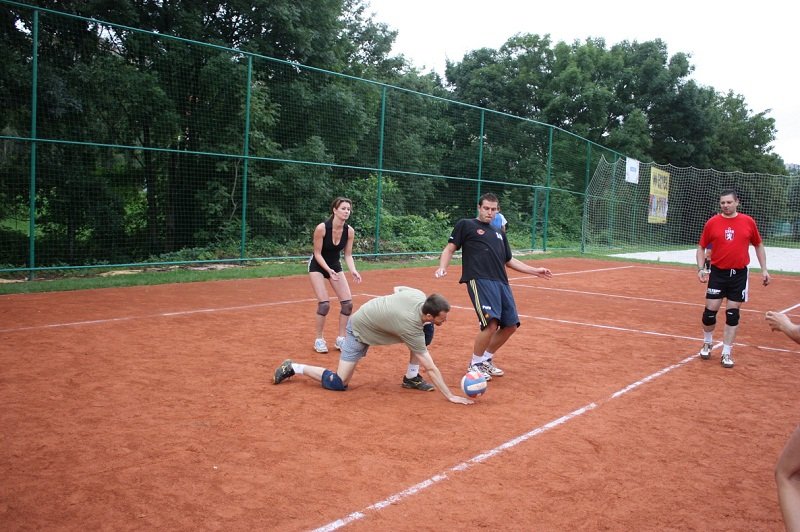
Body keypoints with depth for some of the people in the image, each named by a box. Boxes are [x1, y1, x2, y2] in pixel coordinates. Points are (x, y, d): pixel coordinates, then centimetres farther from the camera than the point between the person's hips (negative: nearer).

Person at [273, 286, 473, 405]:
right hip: (360, 330, -8)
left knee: (427, 332, -4)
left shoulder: (419, 295, -18)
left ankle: (411, 377, 7)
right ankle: (293, 368, 7)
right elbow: (430, 368, -31)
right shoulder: (411, 328, -36)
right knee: (339, 384, -9)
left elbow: (397, 289, 7)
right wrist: (450, 396, -29)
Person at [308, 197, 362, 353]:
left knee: (347, 302, -6)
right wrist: (329, 270, -32)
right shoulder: (322, 228, -27)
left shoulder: (349, 231, -14)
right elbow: (317, 253, -19)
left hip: (335, 266, 5)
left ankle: (340, 339, 8)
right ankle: (319, 340, 2)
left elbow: (348, 255, -7)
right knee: (324, 303, -16)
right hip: (318, 266, -5)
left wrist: (353, 270, -24)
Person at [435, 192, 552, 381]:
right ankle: (474, 365, 2)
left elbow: (509, 261, 32)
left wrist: (535, 271, 27)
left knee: (510, 325, 4)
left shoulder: (499, 233, 27)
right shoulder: (466, 225, 9)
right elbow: (450, 248, 4)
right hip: (479, 281, -7)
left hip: (501, 283, 7)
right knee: (491, 323, -20)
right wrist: (443, 267, -15)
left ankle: (486, 359, 25)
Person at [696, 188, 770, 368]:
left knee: (733, 314, 4)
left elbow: (758, 245, 11)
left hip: (739, 274, 0)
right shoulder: (712, 222, -1)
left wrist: (764, 269, 7)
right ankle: (707, 344, 26)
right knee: (710, 311, 0)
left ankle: (726, 353, 13)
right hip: (717, 273, 0)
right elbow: (701, 247, 6)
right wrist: (700, 268, -6)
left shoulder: (748, 222, 0)